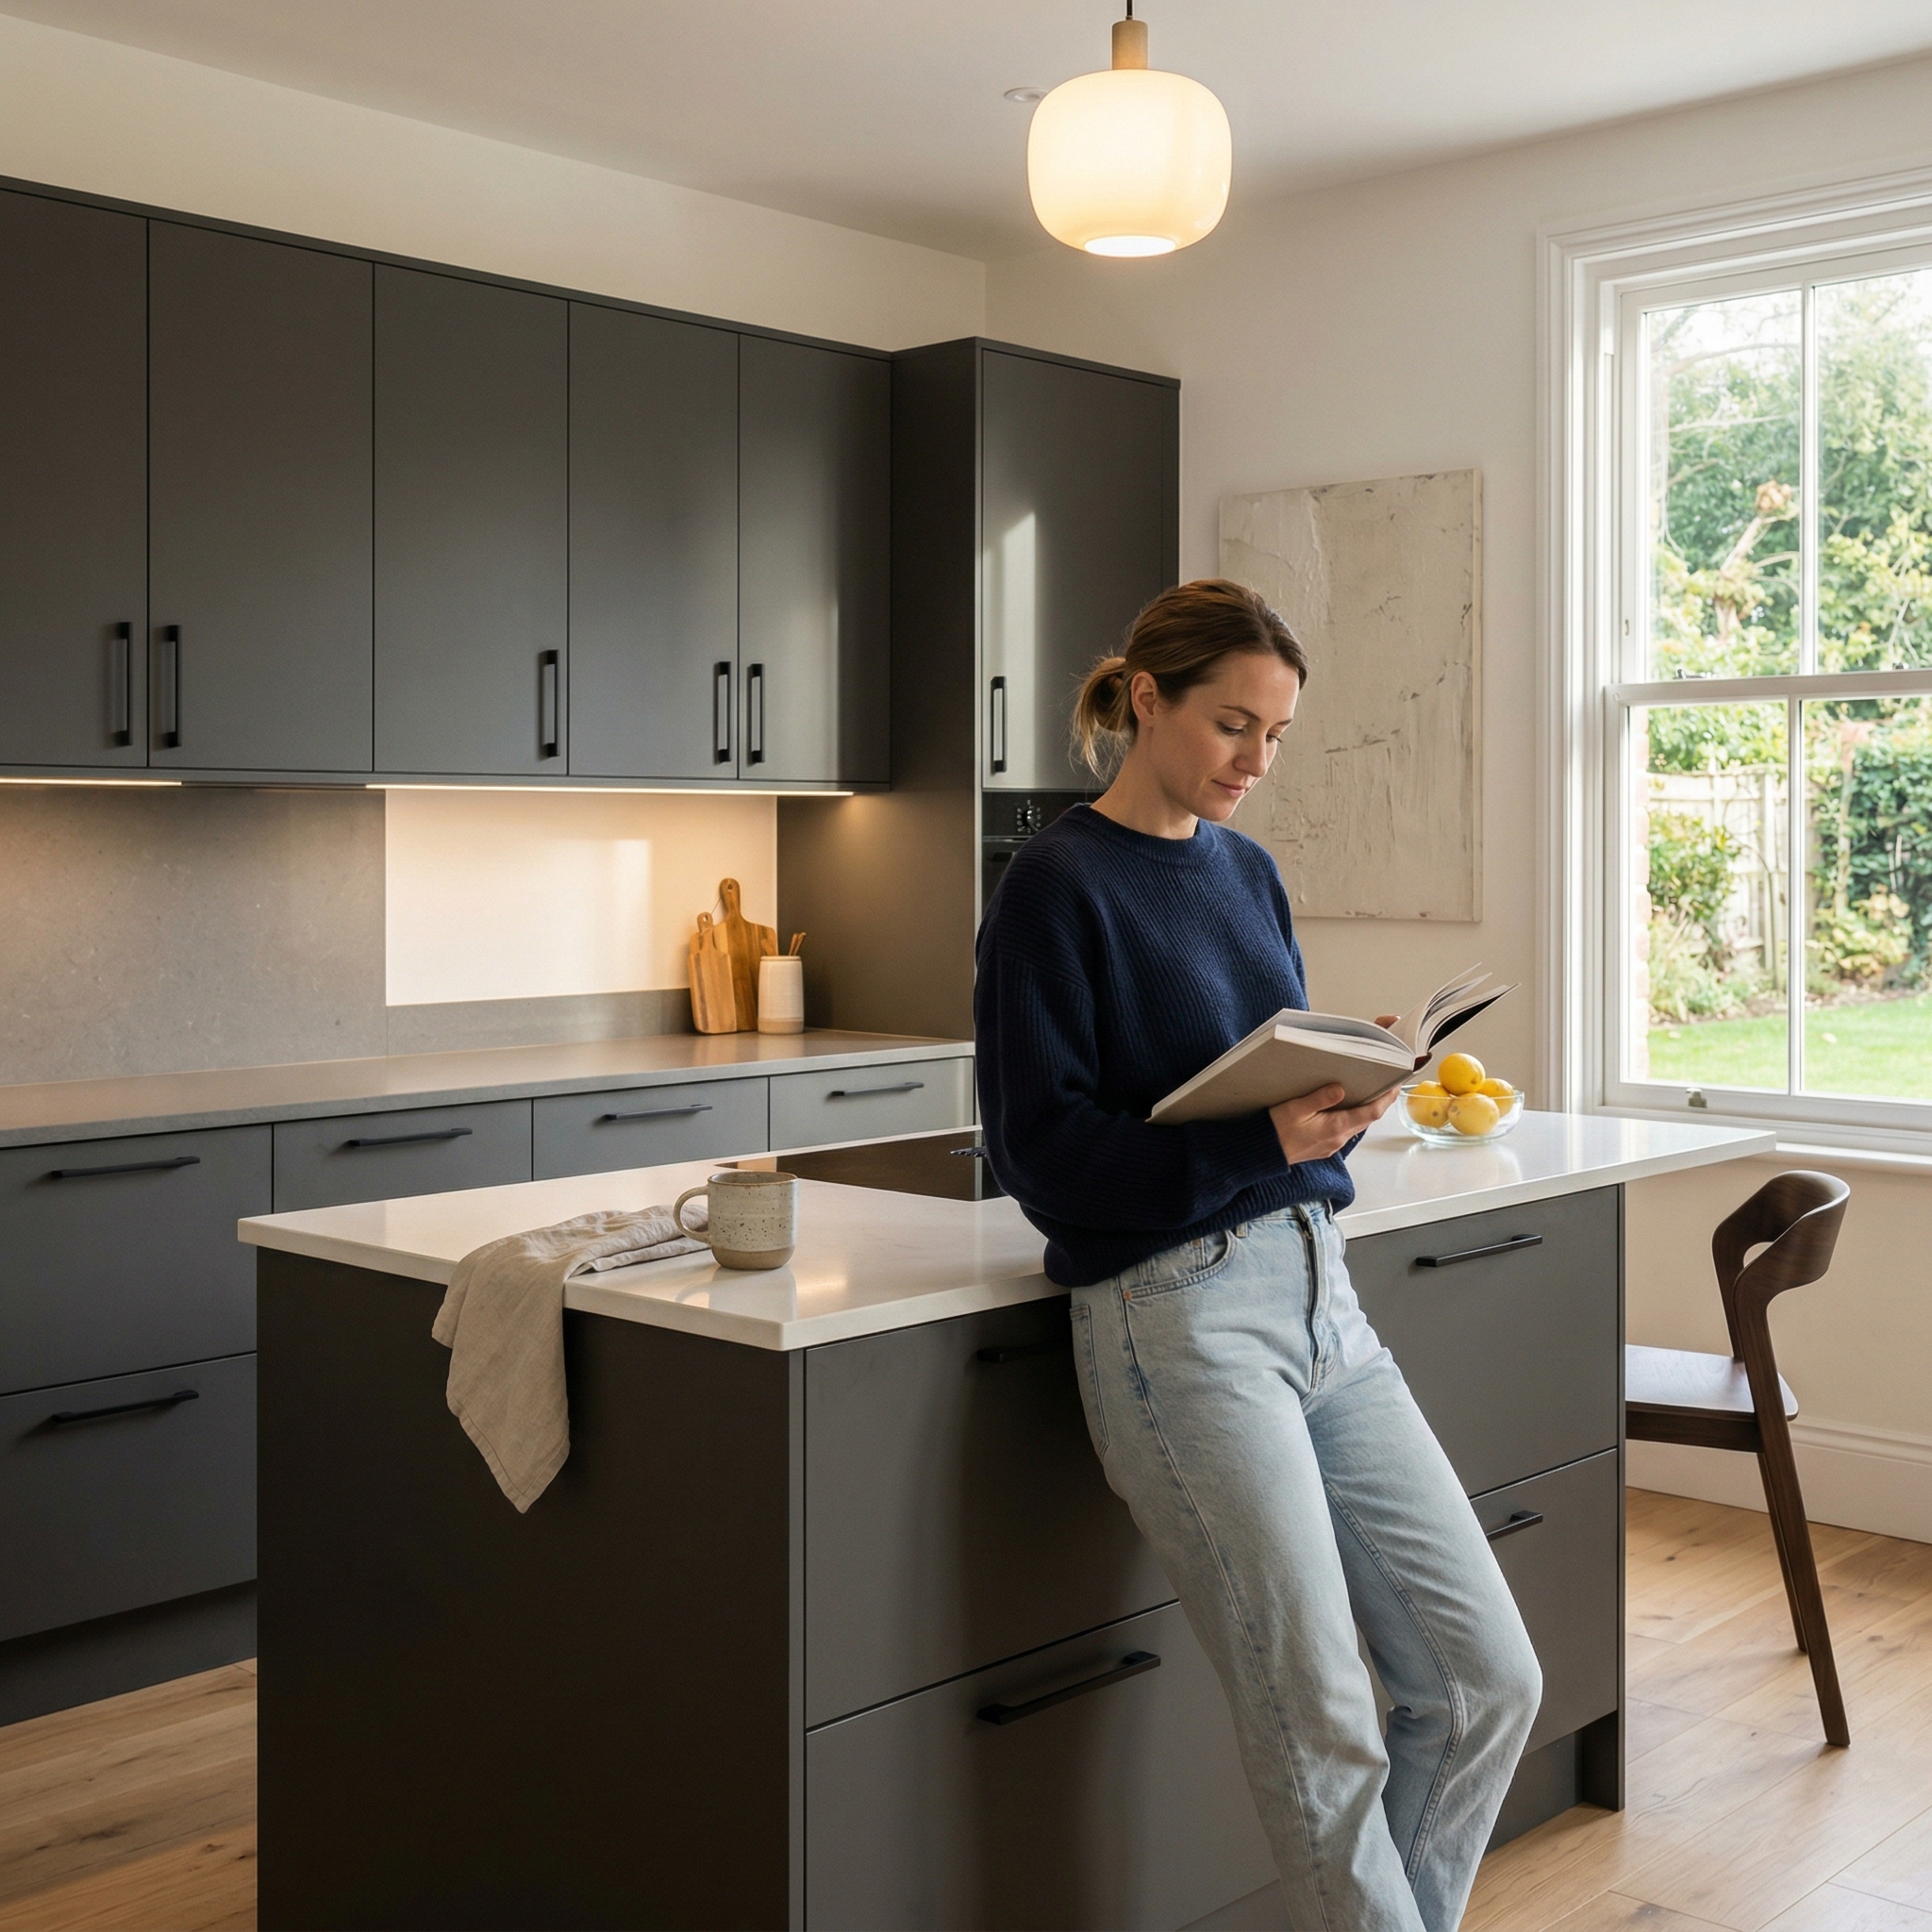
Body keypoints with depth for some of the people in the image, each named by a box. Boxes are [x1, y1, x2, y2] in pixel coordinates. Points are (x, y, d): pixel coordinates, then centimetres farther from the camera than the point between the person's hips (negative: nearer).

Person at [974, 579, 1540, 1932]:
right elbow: (1044, 1149, -10)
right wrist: (1263, 1143, -21)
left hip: (1317, 1288, 7)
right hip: (1177, 1311, -7)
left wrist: (1350, 1092, -4)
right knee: (1325, 1735, -5)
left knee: (1488, 1682, 5)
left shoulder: (1248, 871, 16)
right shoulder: (1060, 885, -5)